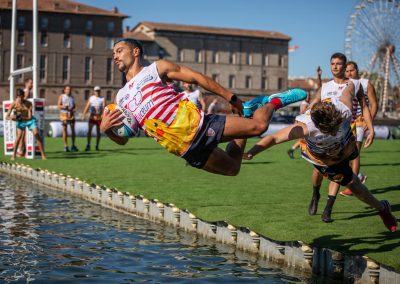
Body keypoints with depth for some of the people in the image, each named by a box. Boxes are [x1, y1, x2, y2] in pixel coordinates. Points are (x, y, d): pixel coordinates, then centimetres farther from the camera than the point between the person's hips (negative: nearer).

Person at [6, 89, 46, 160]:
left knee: (37, 135, -12)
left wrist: (22, 117, -39)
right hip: (20, 121, 0)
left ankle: (43, 154, -3)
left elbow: (30, 117, -22)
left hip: (29, 120, 0)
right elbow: (7, 116, -17)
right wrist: (11, 118, -40)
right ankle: (14, 155, -8)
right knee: (19, 136, -19)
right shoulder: (14, 104, -18)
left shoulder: (28, 103, -20)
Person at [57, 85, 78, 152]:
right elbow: (58, 105, 0)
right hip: (64, 114, -3)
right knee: (64, 130, -2)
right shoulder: (61, 96, 4)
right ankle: (65, 146, 1)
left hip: (71, 114, 3)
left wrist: (73, 109, -2)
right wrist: (63, 106, -19)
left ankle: (73, 146, 6)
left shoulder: (72, 97, 13)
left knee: (73, 129, 0)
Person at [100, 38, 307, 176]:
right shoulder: (120, 98, 15)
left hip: (196, 123, -3)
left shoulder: (157, 68, 4)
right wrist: (105, 128, -7)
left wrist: (230, 98, 2)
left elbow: (198, 78, 4)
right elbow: (122, 139, 16)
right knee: (232, 168, 4)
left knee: (259, 125, -12)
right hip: (185, 149, 3)